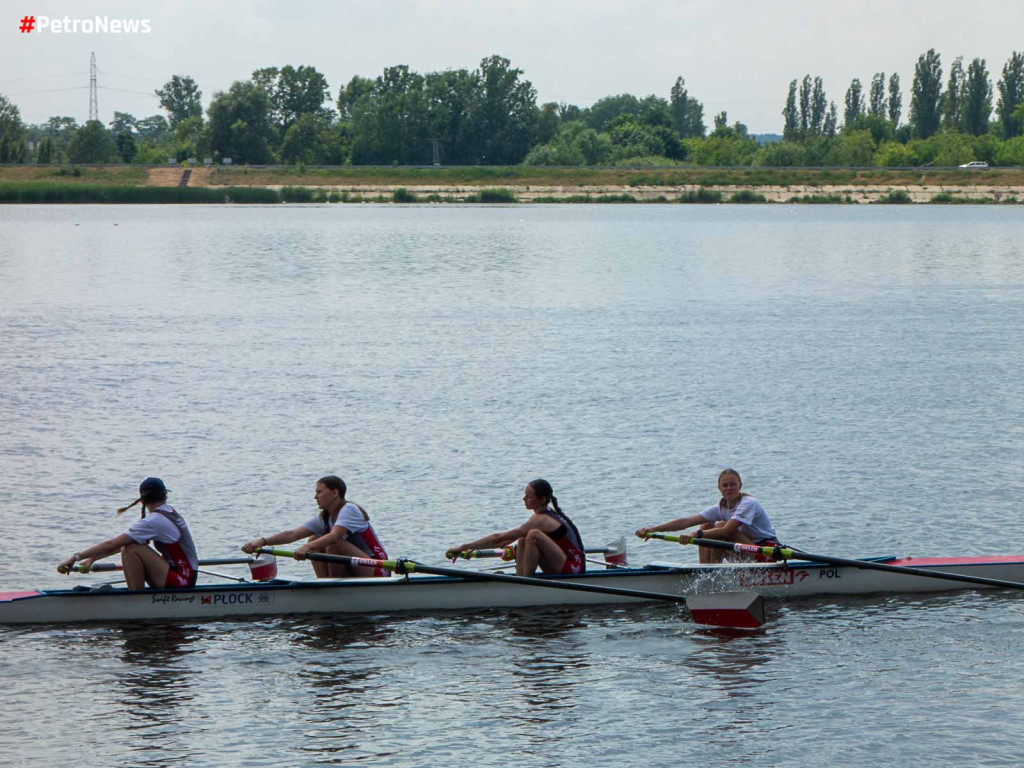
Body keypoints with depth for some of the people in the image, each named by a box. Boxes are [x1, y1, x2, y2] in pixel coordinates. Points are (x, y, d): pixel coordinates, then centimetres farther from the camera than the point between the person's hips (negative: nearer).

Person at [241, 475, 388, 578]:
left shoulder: (349, 510, -16)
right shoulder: (323, 519, 7)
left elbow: (335, 536, -35)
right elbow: (293, 534, -6)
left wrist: (307, 547, -48)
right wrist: (263, 541, -20)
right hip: (355, 572, 8)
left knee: (334, 544, -28)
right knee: (313, 540, 3)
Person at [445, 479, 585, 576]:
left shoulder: (541, 520, -17)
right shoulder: (547, 515, 13)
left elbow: (499, 538, -19)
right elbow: (506, 540, 16)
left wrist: (463, 547, -16)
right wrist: (472, 549, 9)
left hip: (573, 568, -10)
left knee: (533, 535, -24)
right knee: (522, 541, 8)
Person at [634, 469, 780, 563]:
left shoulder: (748, 503, -18)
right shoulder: (721, 508, 3)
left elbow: (727, 531, -33)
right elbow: (686, 522, -5)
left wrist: (696, 534, -41)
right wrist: (653, 529, -16)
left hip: (767, 552, -8)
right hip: (747, 555, 8)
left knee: (721, 526, -23)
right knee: (706, 527, 3)